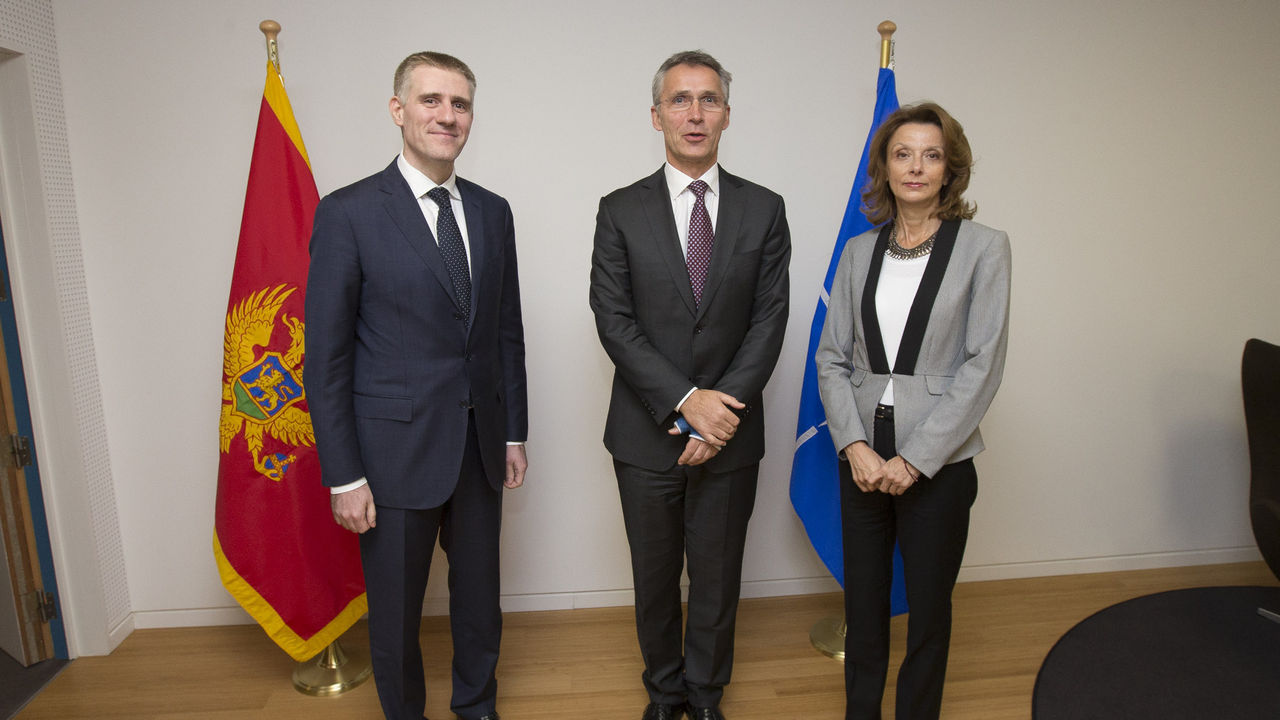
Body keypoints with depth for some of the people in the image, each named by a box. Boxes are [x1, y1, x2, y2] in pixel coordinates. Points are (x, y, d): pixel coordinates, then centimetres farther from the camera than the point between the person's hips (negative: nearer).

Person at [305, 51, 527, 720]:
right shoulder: (348, 213, -9)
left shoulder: (493, 211, 5)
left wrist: (514, 432, 10)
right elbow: (326, 357, -9)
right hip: (395, 450, -4)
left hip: (480, 445, 5)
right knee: (395, 613, 13)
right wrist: (344, 476, -11)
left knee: (480, 595, 19)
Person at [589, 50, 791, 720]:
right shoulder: (620, 211, -2)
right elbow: (614, 323, -9)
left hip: (730, 435, 1)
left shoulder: (764, 210, 2)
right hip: (646, 434, 0)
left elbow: (769, 320, -4)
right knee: (654, 578, 16)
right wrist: (686, 402, -17)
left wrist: (721, 413, -13)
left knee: (717, 577, 15)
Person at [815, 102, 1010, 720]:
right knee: (863, 606, 14)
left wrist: (915, 459, -14)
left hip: (938, 463, -2)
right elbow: (831, 358, 4)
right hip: (862, 459, 3)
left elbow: (983, 365, -9)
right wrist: (856, 445, -9)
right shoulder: (859, 251, 6)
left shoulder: (983, 247, -3)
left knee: (928, 609, 12)